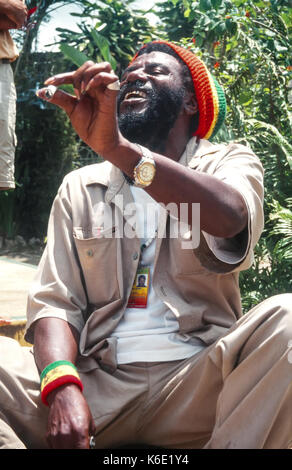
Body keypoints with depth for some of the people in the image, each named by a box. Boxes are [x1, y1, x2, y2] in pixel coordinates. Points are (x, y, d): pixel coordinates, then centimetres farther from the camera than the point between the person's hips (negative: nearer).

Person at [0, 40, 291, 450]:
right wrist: (62, 385, -17)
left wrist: (117, 147, -30)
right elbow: (55, 301, 4)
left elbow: (229, 216, -17)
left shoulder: (230, 162, 9)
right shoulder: (81, 187, 16)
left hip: (195, 382, -1)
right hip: (95, 384, 1)